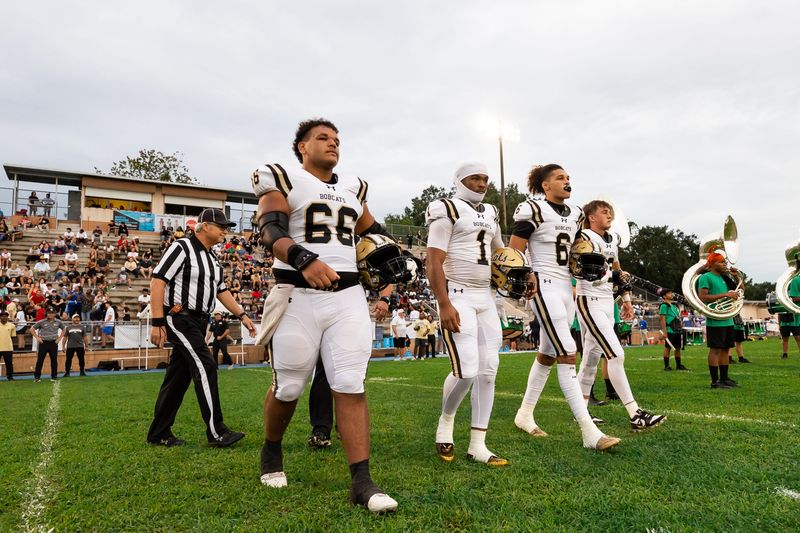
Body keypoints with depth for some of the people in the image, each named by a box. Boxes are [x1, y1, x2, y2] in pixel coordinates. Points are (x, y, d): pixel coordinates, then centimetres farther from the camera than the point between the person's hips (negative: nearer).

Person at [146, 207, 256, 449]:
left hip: (198, 322, 9)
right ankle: (216, 432, -9)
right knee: (206, 367, -14)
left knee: (178, 377, 11)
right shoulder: (182, 248, -10)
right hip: (179, 319, -9)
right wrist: (157, 323, -20)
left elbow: (221, 291, 20)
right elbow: (157, 282, -15)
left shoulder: (213, 259, 16)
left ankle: (159, 433, 20)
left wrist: (242, 316, 12)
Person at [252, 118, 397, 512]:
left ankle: (362, 482, -1)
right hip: (298, 296, -3)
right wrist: (304, 260, -33)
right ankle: (271, 450, 36)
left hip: (348, 297, 4)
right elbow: (271, 232, -15)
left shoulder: (353, 188, 18)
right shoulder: (283, 180, 1)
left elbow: (375, 239, 26)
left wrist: (386, 286, 14)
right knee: (288, 387, 8)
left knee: (351, 385, -4)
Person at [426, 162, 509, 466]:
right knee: (467, 371, -15)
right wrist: (444, 305, -21)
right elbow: (434, 263, -13)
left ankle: (477, 446, 11)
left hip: (486, 297, 8)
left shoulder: (490, 214, 18)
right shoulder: (448, 211, -6)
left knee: (488, 371, 3)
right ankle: (446, 422, 15)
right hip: (458, 296, -8)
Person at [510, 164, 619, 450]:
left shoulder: (575, 214, 15)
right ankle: (589, 432, -11)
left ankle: (524, 414, 28)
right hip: (544, 286, -9)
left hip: (566, 287, 9)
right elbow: (514, 254, -10)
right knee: (567, 354, -13)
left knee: (547, 355, 14)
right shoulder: (533, 210, -8)